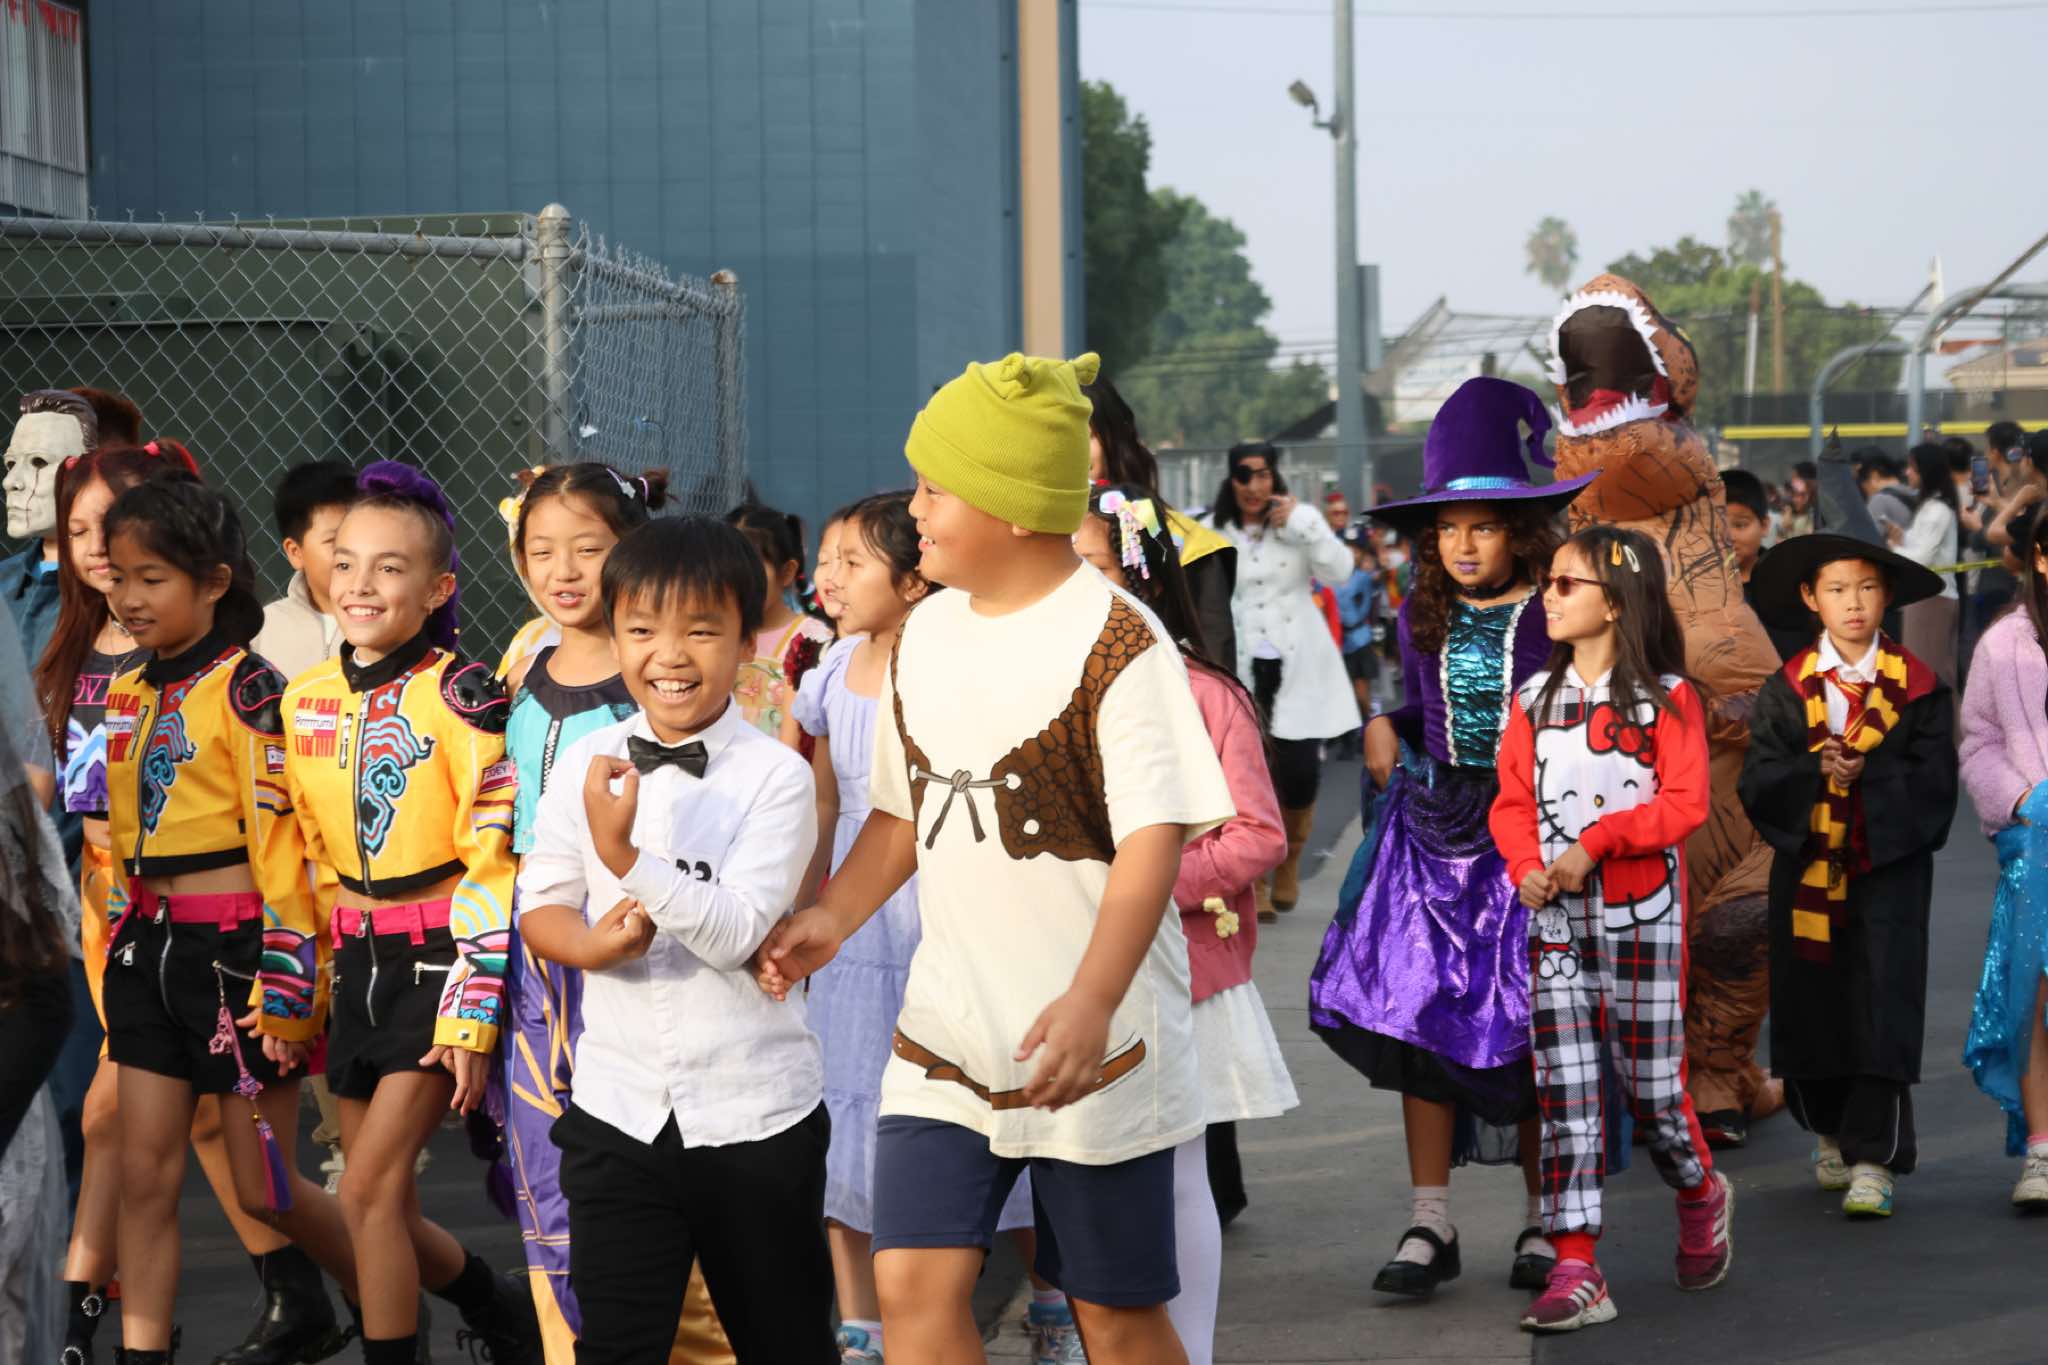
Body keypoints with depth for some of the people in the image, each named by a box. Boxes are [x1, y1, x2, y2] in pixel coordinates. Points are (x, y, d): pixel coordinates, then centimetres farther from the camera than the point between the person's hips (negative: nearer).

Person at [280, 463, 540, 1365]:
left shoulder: (458, 697, -12)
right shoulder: (306, 699, 5)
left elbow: (492, 860, -15)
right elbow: (305, 852, 15)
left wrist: (473, 1012, -18)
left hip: (439, 960, -6)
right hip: (356, 960, 6)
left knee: (368, 1191, -13)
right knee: (388, 1212, 10)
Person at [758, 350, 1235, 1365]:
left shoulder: (1114, 642, -13)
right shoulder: (926, 635, 9)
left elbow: (1154, 837, -18)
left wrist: (1092, 1001, -30)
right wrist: (832, 918, 1)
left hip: (1092, 1044, -5)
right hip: (945, 1036, 6)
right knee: (912, 1282, -4)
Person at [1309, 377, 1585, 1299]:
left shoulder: (1555, 617, -7)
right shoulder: (1421, 620, 8)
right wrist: (1385, 733, 2)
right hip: (1433, 830, 4)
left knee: (1531, 1027, 0)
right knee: (1419, 1013, 0)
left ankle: (1545, 1222, 14)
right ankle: (1430, 1224, 8)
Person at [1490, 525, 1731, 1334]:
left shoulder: (1668, 698, -3)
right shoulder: (1533, 700, 10)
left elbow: (1685, 803, -11)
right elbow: (1511, 802, 7)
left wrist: (1595, 844, -20)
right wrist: (1525, 865, -13)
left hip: (1643, 921, -3)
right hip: (1556, 924, 3)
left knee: (1651, 1085, 3)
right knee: (1564, 1097, -2)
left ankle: (1700, 1197, 35)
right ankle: (1575, 1273, -2)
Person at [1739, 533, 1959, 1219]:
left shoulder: (1919, 687, 1)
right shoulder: (1786, 690, 4)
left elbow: (1934, 781, -7)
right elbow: (1758, 783, -3)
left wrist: (1869, 770, -19)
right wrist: (1816, 769, -19)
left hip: (1889, 866, -2)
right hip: (1805, 866, 2)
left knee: (1882, 1002, -10)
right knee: (1808, 1003, 8)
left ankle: (1872, 1161, -8)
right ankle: (1828, 1131, 31)